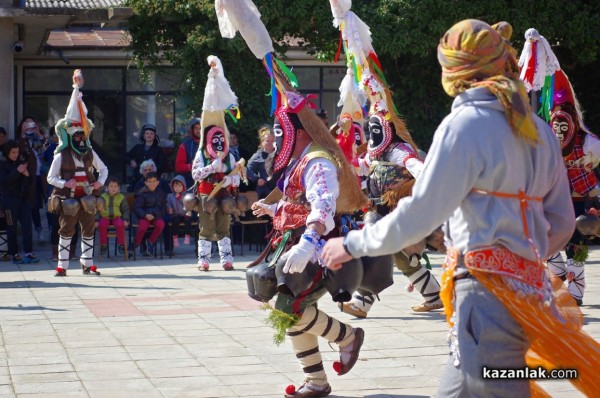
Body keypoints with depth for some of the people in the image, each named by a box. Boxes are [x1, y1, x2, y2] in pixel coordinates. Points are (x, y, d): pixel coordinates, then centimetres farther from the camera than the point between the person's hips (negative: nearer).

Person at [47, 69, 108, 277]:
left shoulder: (90, 153, 6)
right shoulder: (61, 156, -5)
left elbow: (104, 169, 17)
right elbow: (51, 177, -3)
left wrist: (100, 182, -2)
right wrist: (64, 184, -19)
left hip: (87, 198, 4)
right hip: (69, 199, -4)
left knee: (88, 230, 7)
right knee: (66, 231, 0)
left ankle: (87, 263, 15)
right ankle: (62, 265, 3)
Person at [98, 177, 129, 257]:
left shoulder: (121, 197, 7)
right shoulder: (102, 197, 5)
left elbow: (125, 210, 13)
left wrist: (126, 220, -2)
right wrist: (96, 220, -4)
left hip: (117, 217, 0)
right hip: (105, 217, 0)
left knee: (120, 225, -32)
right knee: (102, 225, -32)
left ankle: (121, 245, -18)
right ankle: (103, 245, -14)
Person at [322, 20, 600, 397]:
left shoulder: (466, 123, -9)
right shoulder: (538, 129, 14)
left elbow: (420, 214, -12)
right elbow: (563, 223, 16)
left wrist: (353, 244, 0)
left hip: (487, 288, -8)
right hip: (527, 284, 8)